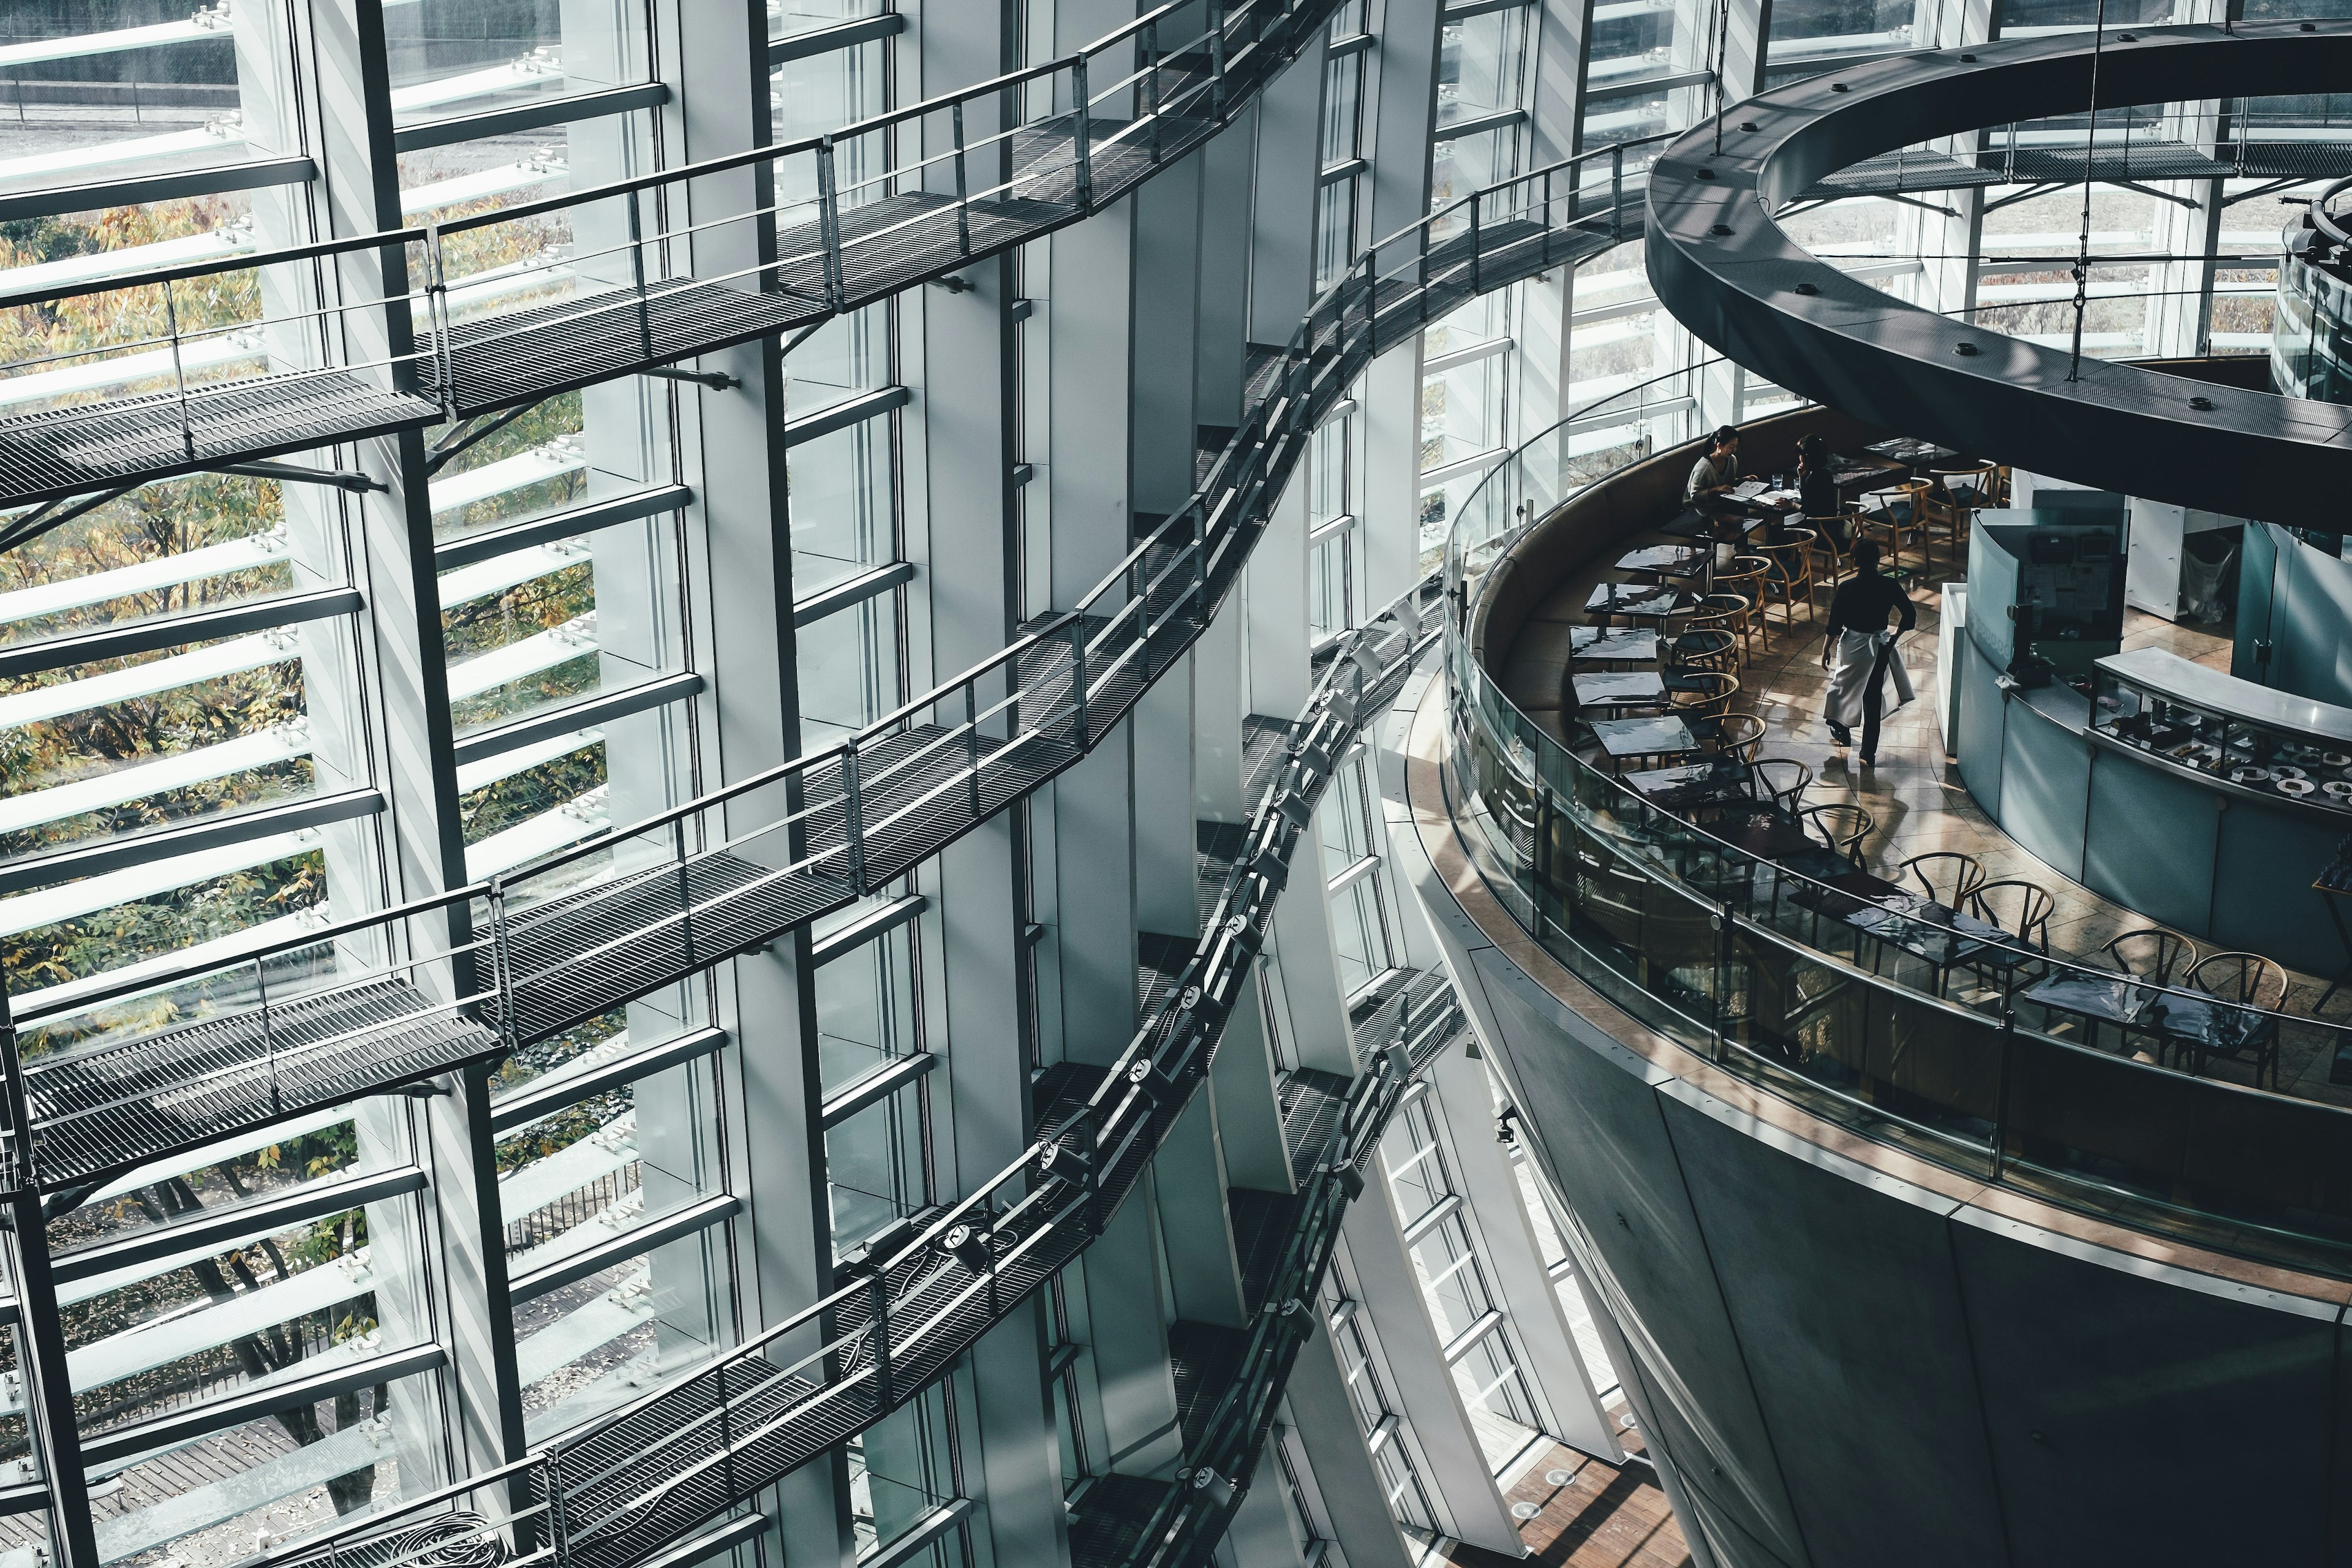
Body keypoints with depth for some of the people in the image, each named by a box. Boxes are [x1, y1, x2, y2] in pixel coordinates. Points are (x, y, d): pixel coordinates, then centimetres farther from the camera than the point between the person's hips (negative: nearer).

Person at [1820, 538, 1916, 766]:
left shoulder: (1846, 588, -17)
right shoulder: (1890, 586, -12)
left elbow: (1834, 625, -13)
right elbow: (1910, 615, -6)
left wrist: (1825, 651, 0)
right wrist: (1895, 637, 10)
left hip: (1852, 645, -1)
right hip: (1878, 647, 1)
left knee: (1845, 687, 25)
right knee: (1873, 698, 10)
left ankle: (1843, 732, 44)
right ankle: (1869, 752, 13)